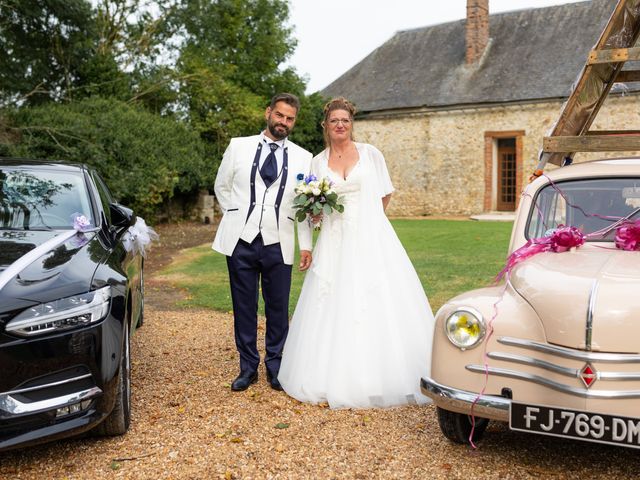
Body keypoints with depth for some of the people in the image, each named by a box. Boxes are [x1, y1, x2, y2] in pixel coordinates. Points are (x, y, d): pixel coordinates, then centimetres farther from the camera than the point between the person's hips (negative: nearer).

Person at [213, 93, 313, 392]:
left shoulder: (302, 158, 6)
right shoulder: (239, 147, 5)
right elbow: (222, 186, 15)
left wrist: (306, 245, 2)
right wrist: (235, 218, 11)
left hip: (278, 243, 0)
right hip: (241, 241, 0)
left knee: (278, 309, 6)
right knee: (244, 307, 7)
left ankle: (275, 366, 21)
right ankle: (248, 367, 20)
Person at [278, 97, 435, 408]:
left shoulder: (370, 154, 4)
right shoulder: (318, 163, 9)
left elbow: (385, 195, 11)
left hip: (371, 242, -2)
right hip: (334, 245, 2)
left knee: (377, 305, -4)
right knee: (335, 308, 0)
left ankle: (379, 376, 7)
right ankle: (338, 378, 10)